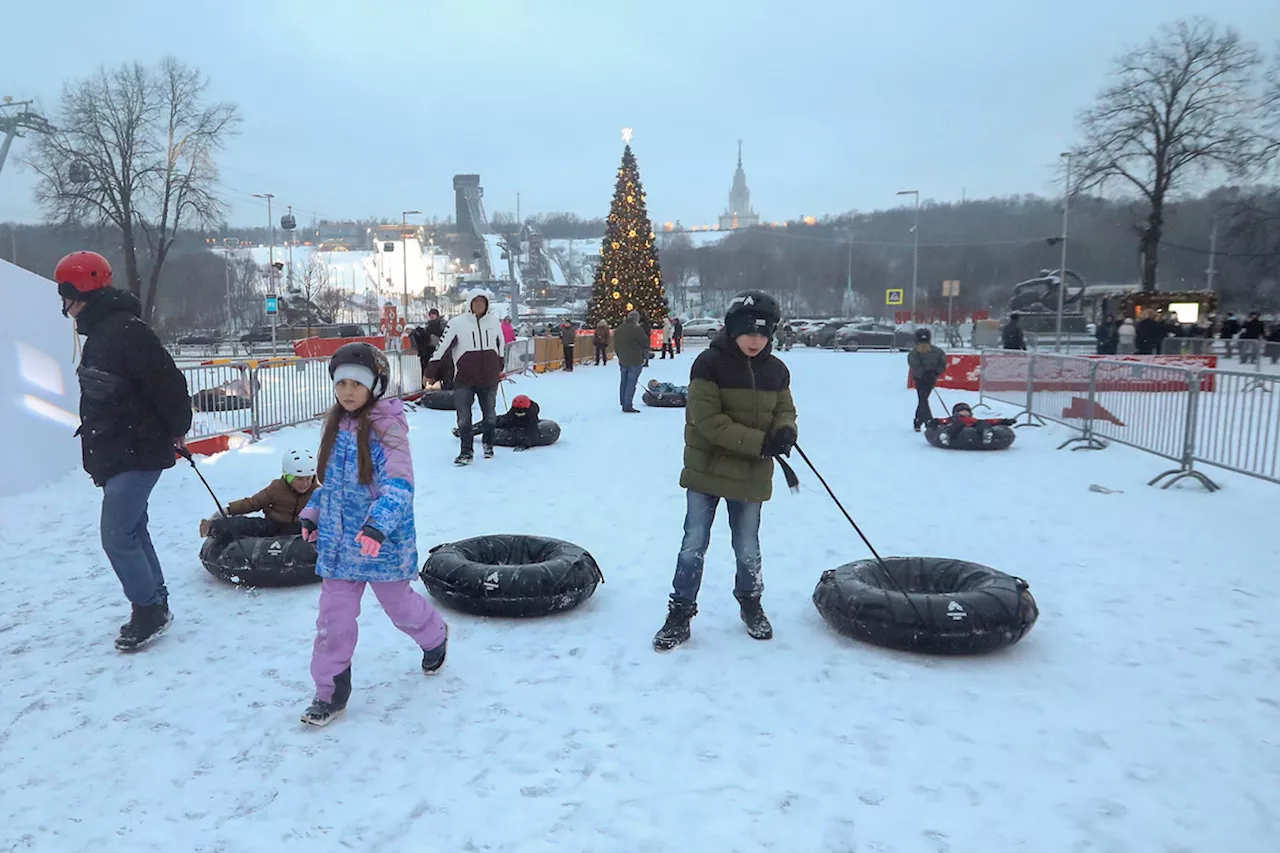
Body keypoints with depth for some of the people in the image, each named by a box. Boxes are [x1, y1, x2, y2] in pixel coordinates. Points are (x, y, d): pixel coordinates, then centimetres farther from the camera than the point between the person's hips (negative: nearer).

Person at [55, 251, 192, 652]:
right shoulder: (100, 332, 13)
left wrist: (177, 430, -11)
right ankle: (155, 607, 25)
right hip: (115, 454, 10)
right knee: (132, 531, 15)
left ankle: (149, 610, 7)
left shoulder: (125, 330, -20)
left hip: (136, 454, -10)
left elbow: (167, 382, -23)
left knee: (117, 536, -7)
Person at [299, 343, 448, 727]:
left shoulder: (387, 428, -17)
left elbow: (399, 486, -25)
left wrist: (378, 525, -37)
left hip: (383, 543, -5)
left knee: (399, 604, 16)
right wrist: (313, 513, 14)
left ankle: (435, 636, 47)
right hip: (338, 543, 5)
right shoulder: (336, 426, 5)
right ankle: (330, 692, 19)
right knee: (333, 617, 5)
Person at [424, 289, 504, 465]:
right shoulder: (457, 323, -7)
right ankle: (466, 451, 7)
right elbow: (443, 347, -4)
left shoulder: (494, 322, 4)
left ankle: (488, 444, 35)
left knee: (490, 415, 15)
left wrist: (499, 369, 28)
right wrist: (430, 372, -3)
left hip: (490, 379, 3)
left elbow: (500, 345, 19)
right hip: (464, 379, -3)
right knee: (464, 417, -4)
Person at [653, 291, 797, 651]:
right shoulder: (709, 364, -14)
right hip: (706, 470, -3)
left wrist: (785, 431, -15)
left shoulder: (776, 370, 2)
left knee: (747, 548, 16)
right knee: (694, 545, 4)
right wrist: (759, 443, -24)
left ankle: (750, 604, 39)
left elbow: (784, 410, 11)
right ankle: (680, 613, 17)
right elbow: (708, 421, -20)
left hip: (751, 476, 4)